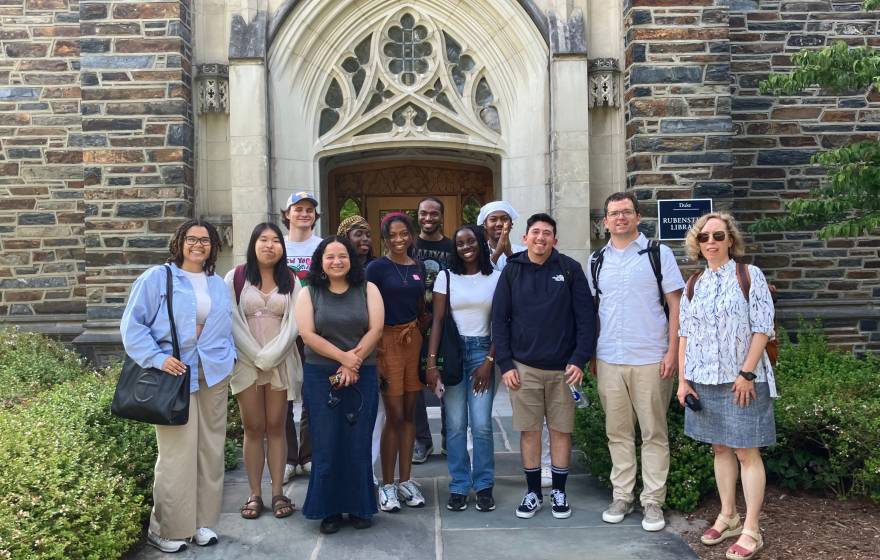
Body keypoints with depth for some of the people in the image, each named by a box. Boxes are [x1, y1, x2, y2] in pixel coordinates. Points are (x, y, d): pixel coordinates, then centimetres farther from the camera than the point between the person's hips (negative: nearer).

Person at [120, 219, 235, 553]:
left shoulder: (219, 285, 16)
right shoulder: (157, 278, -2)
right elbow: (132, 324, -6)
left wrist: (229, 356, 4)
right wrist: (158, 358, -16)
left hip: (214, 376, 5)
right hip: (175, 376, -5)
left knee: (210, 451, 9)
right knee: (176, 455, -6)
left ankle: (203, 521, 22)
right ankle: (166, 529, 9)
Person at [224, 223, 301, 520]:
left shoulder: (290, 281, 6)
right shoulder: (236, 278, 1)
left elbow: (293, 324, -1)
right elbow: (232, 322, -4)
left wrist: (271, 357, -11)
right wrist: (257, 357, -10)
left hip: (281, 362, 1)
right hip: (246, 362, -1)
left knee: (276, 428, 5)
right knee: (253, 429, 3)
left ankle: (277, 492, 10)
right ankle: (255, 494, 10)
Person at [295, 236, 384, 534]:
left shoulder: (367, 290, 4)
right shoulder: (308, 294, 4)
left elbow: (375, 330, -4)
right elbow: (308, 335, -7)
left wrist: (352, 364, -12)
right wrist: (344, 357, -14)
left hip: (362, 376, 0)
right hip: (320, 377, 0)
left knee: (358, 443, 4)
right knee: (326, 444, 3)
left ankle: (360, 507, 18)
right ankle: (329, 509, 15)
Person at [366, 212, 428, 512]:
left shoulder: (418, 267, 10)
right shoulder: (377, 267, -4)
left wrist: (413, 324, 1)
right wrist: (374, 347, -13)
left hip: (413, 339, 5)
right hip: (387, 341, -5)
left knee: (409, 414, 10)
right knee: (394, 416, -3)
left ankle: (405, 480, 21)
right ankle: (387, 484, 11)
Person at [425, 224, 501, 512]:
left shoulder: (496, 277, 4)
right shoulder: (446, 277, 4)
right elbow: (437, 321, 0)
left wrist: (489, 361, -4)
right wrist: (431, 362, -9)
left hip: (482, 351, 0)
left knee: (481, 424, -3)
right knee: (455, 424, 2)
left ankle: (484, 486, 12)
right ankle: (459, 486, 13)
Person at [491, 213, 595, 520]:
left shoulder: (570, 269, -1)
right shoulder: (512, 271, 2)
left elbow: (586, 317, -2)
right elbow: (499, 319, 2)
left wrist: (579, 359, -9)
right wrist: (505, 364, -4)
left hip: (563, 367, 0)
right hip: (523, 367, 1)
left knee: (561, 430, 8)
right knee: (529, 430, 7)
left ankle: (559, 491, 23)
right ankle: (533, 492, 21)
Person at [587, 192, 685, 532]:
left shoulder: (658, 254, 0)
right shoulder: (597, 260, 10)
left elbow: (675, 305, -2)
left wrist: (672, 351, -10)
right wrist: (591, 353, 9)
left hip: (651, 359, -3)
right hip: (609, 360, 3)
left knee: (654, 433, 4)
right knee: (617, 432, 10)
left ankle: (653, 501, 14)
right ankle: (622, 496, 21)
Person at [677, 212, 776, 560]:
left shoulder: (749, 275, -3)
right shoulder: (693, 286, 9)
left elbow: (762, 328, -8)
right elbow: (684, 334, 10)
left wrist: (747, 373, -14)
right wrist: (682, 379, 4)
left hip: (742, 379, -4)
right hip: (704, 380, 4)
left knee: (746, 452, -1)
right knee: (720, 448, 13)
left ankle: (751, 530, 7)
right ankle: (728, 517, 26)